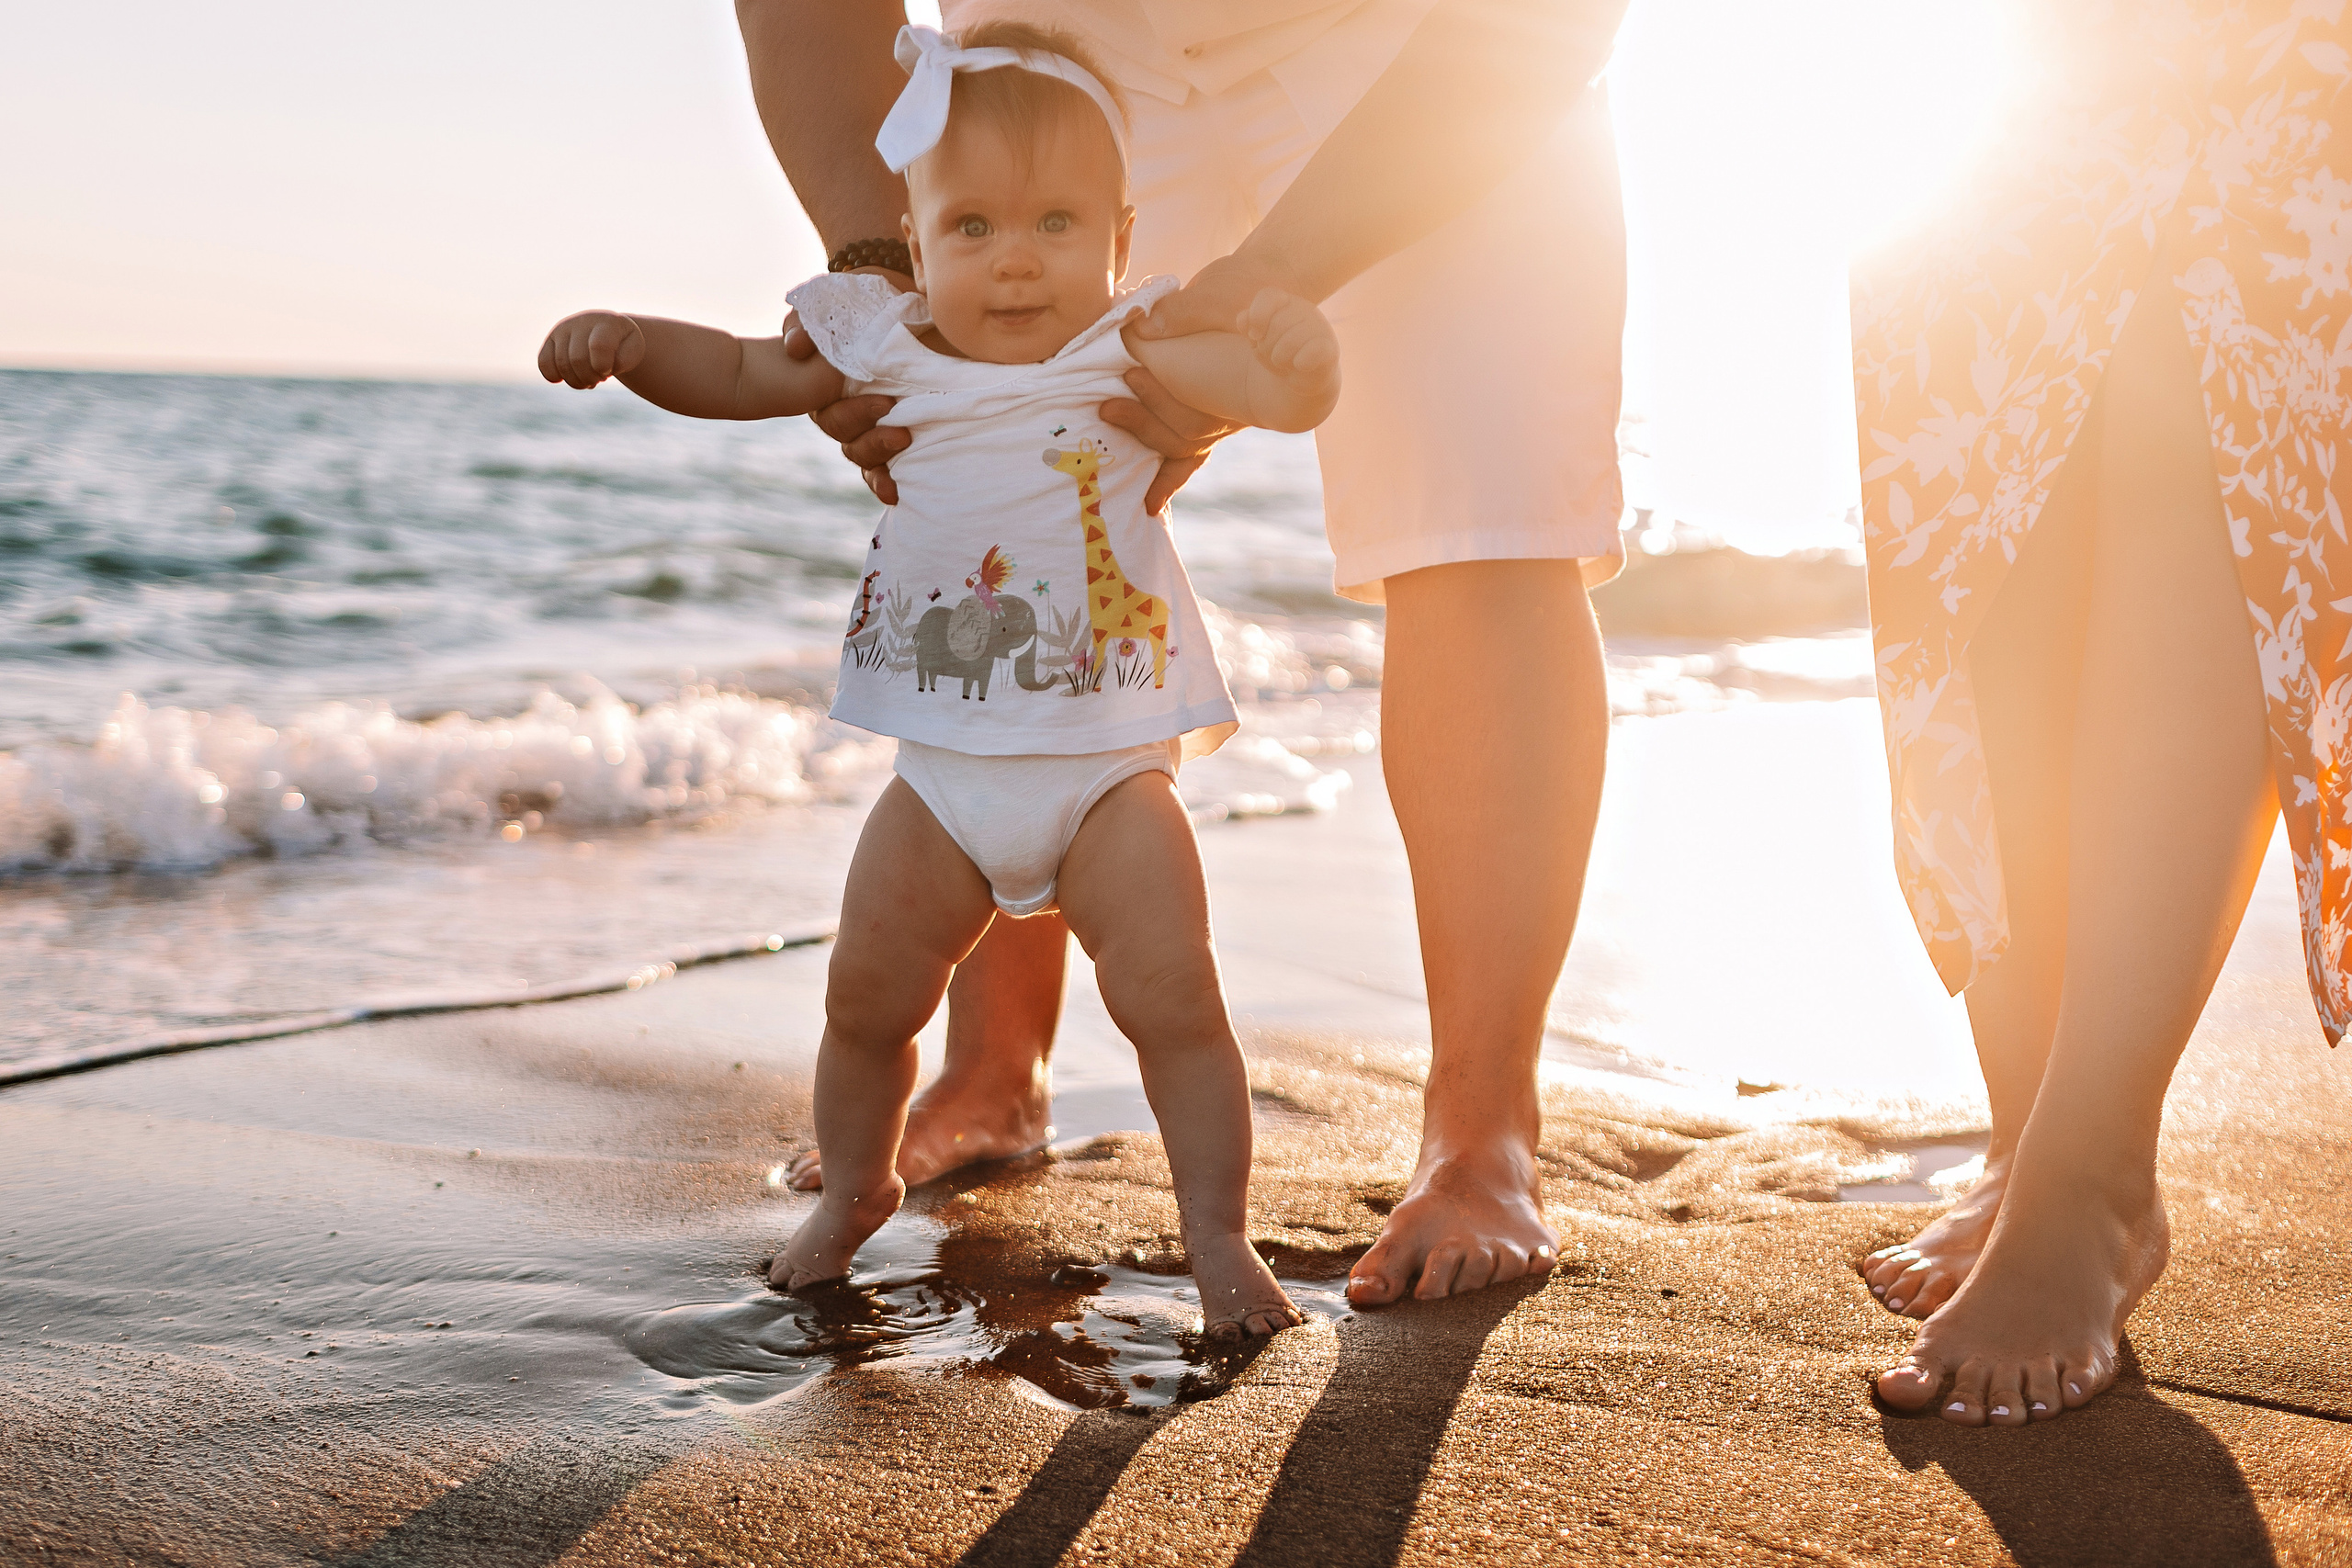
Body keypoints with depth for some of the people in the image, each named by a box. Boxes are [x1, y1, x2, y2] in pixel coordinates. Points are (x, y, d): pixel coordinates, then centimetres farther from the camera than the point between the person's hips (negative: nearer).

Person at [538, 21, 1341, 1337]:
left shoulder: (1134, 352, -9)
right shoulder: (890, 353, 1)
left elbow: (1279, 387, -21)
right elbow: (740, 374, 12)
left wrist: (1296, 355, -44)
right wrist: (626, 341, -4)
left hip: (1109, 768, -3)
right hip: (943, 774, 3)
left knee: (1175, 1002, -8)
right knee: (868, 996, 10)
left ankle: (1220, 1239, 8)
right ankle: (856, 1190, 36)